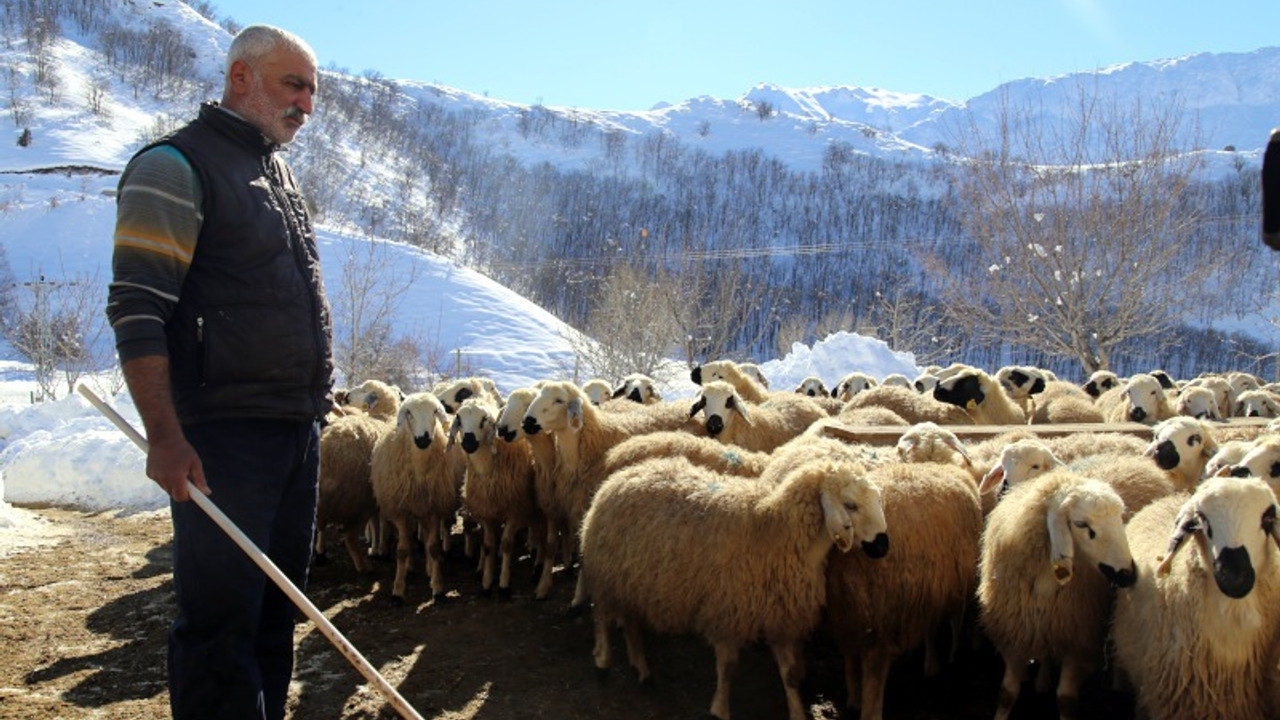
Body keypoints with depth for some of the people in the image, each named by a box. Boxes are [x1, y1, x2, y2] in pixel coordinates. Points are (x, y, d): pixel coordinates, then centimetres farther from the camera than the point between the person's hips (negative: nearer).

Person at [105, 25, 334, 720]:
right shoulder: (176, 167, -8)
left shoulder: (278, 173, 18)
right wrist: (164, 436, -21)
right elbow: (136, 310, -15)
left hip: (297, 429, 8)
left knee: (277, 605, 15)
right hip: (225, 438, -8)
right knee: (221, 614, -2)